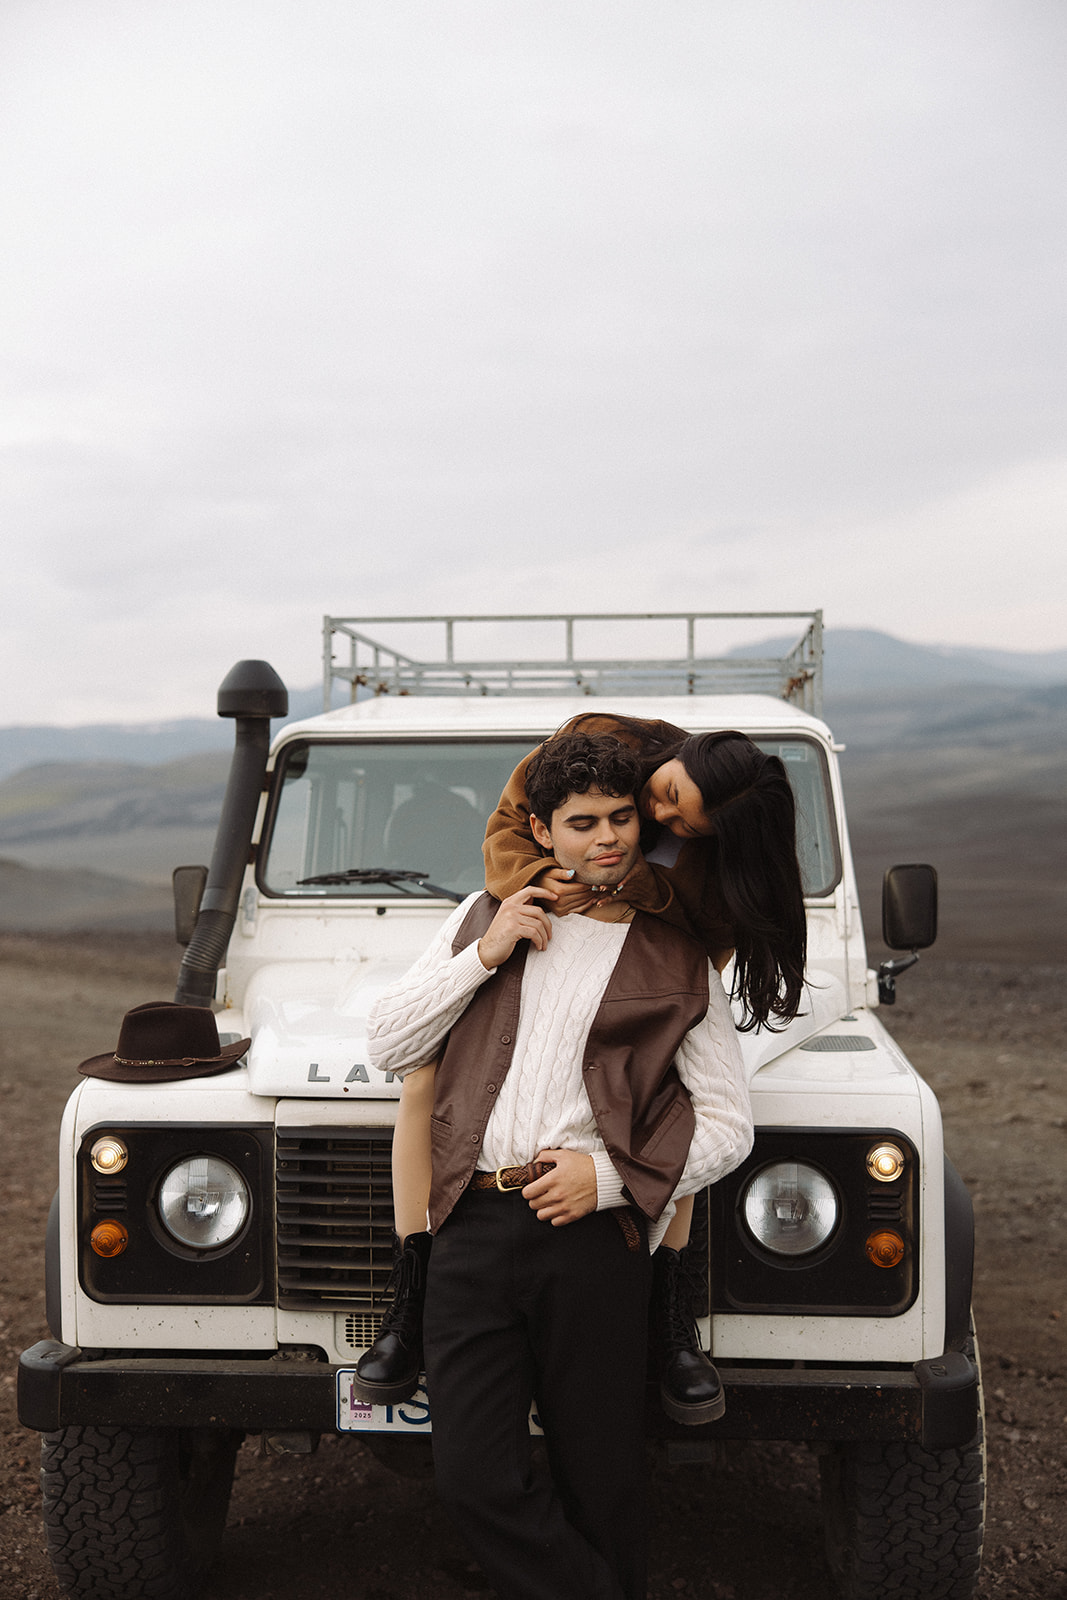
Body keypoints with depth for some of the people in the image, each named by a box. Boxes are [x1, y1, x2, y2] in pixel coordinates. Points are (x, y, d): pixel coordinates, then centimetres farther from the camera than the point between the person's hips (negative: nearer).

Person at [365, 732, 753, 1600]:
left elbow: (728, 1125, 6)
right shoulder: (488, 917, 16)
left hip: (593, 1237, -2)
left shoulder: (678, 963, 9)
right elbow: (389, 1045, 12)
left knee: (598, 1484, 4)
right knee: (475, 1477, -5)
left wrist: (608, 1176, -9)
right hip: (471, 1228, 2)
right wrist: (484, 956, -1)